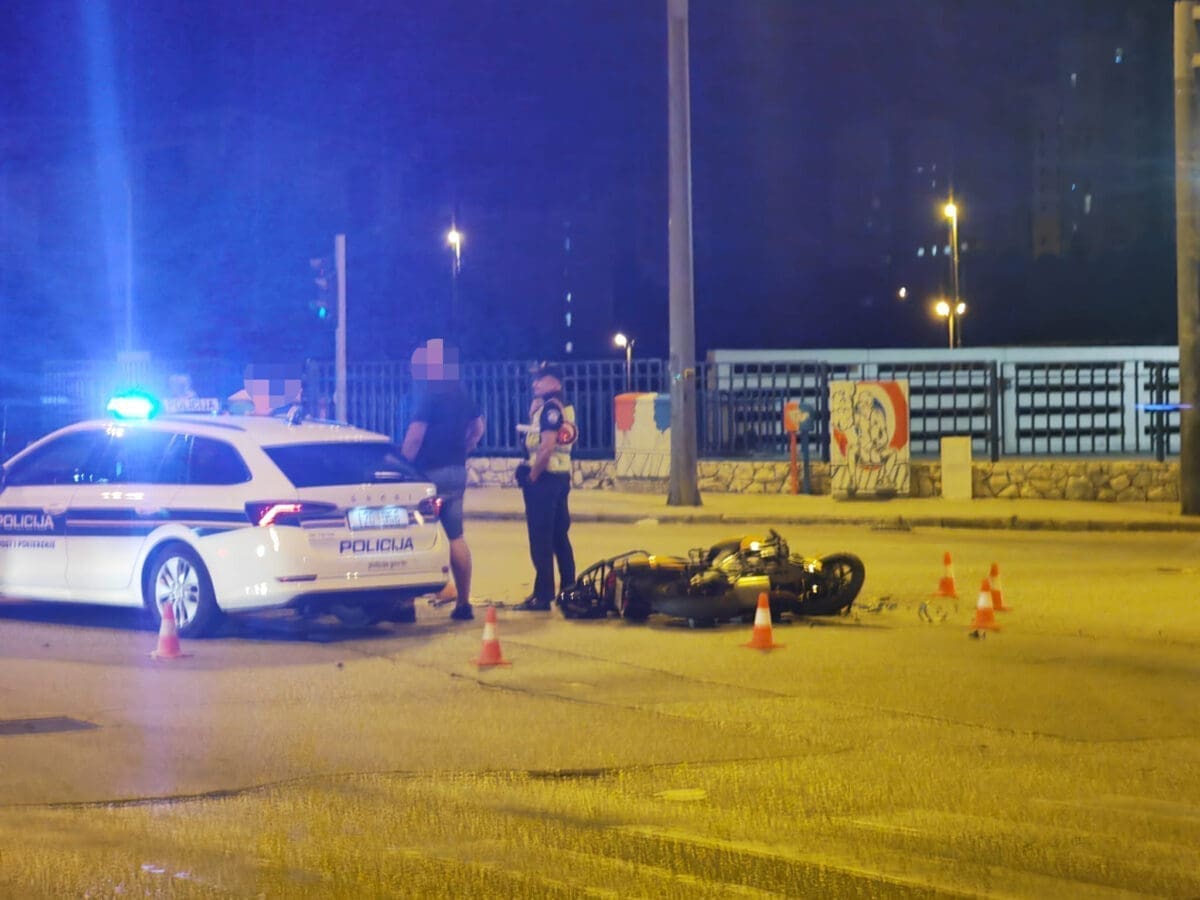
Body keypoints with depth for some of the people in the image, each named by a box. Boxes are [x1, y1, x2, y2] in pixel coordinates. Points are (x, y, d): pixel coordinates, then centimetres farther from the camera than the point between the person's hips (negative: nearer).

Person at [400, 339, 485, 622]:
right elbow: (478, 428, 22)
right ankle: (463, 602, 7)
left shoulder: (429, 394, -13)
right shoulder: (460, 392, 12)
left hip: (431, 471, -8)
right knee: (456, 537, 8)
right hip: (457, 471, 8)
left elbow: (414, 437, -18)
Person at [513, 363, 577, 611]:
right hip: (562, 476, 10)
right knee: (560, 536, 15)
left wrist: (532, 475, -16)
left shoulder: (550, 407, -15)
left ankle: (543, 595, -6)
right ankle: (569, 589, 19)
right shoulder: (564, 407, 15)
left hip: (545, 478, -10)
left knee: (540, 538, -6)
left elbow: (547, 445, -23)